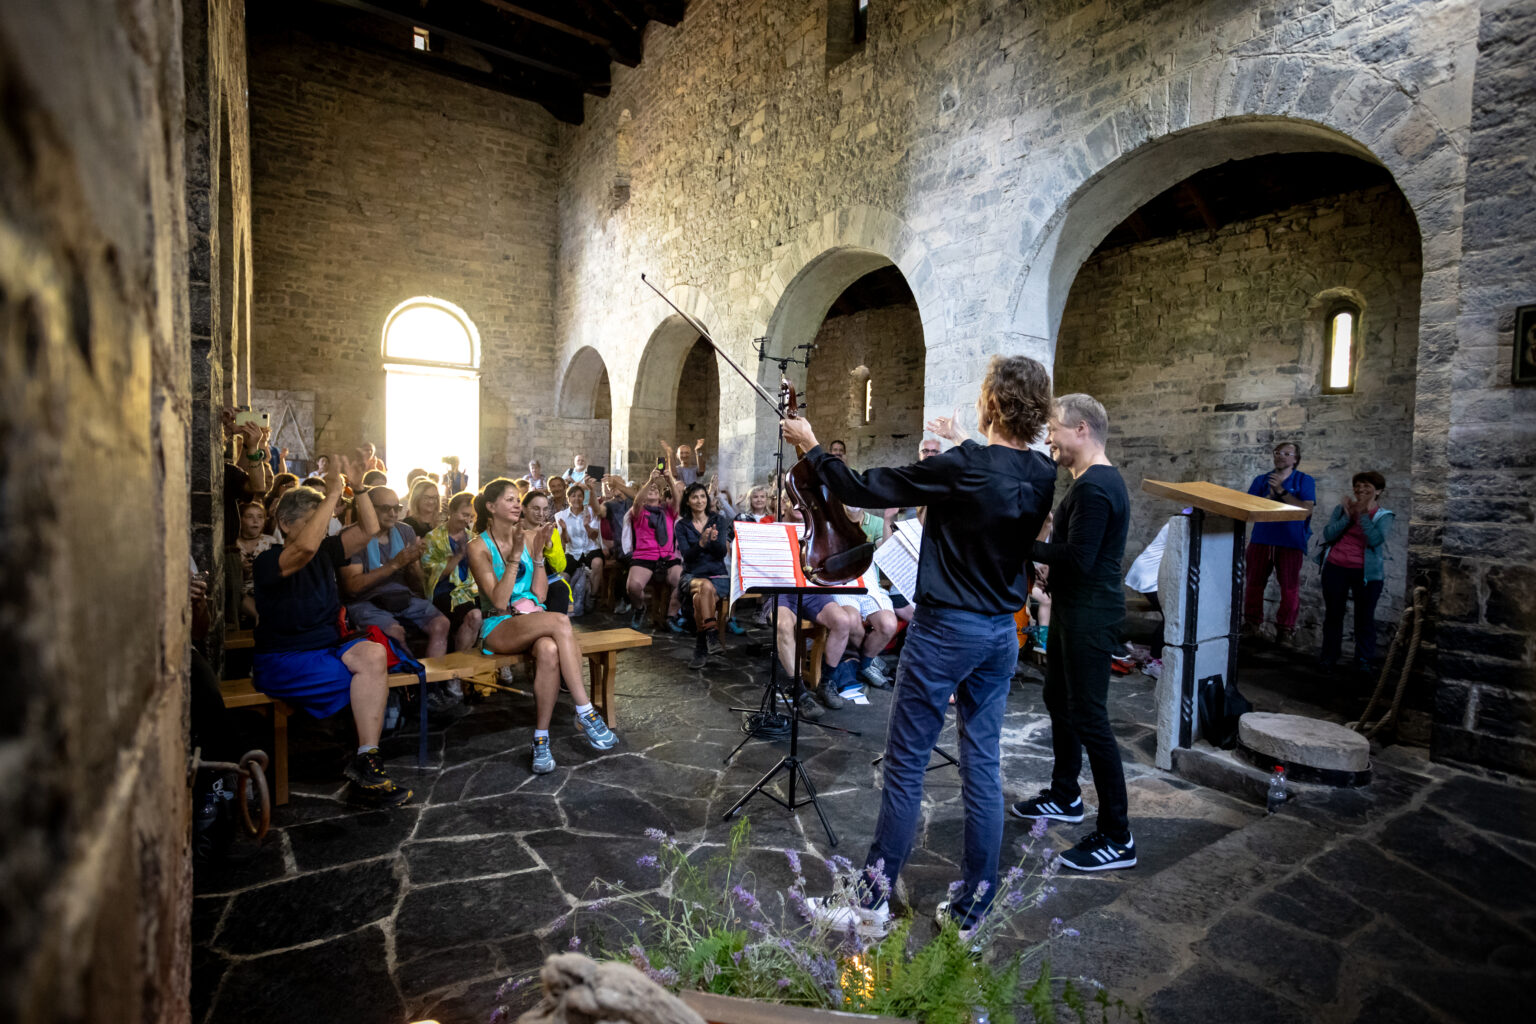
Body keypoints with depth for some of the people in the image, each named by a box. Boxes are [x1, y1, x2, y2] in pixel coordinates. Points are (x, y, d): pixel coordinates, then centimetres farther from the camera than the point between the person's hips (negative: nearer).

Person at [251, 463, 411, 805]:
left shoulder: (325, 552, 8)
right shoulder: (268, 562, -11)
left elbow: (369, 529, -1)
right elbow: (305, 548, -33)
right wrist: (332, 493, -30)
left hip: (328, 646, 6)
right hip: (282, 662, -6)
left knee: (373, 652, -26)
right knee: (370, 666, -23)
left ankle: (365, 763, -26)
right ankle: (365, 763, -11)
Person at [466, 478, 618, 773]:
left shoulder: (528, 537, 9)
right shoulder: (479, 547, -2)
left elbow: (540, 595, 3)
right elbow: (499, 602, -14)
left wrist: (538, 552, -7)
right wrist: (515, 555, -19)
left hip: (534, 621, 4)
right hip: (499, 628, -4)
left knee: (549, 651, -35)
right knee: (560, 621, -34)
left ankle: (541, 740, -26)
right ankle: (585, 713, -30)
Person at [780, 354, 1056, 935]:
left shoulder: (959, 468, -20)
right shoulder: (1041, 477, 0)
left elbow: (865, 491, -16)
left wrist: (812, 447, -2)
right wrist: (965, 446, 27)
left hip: (945, 629, -6)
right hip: (1002, 632, 7)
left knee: (906, 765, 4)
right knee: (982, 763, 13)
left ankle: (873, 903, 18)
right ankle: (973, 904, 26)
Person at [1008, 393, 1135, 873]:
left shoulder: (1094, 487, -21)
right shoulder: (1093, 479, 13)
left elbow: (1078, 558, -27)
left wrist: (1029, 546, -16)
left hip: (1090, 616, -11)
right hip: (1074, 609, 11)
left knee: (1088, 717, -5)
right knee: (1059, 699, 21)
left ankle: (1117, 838, 7)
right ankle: (1065, 796, 38)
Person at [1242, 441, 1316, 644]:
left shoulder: (1304, 481, 3)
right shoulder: (1261, 480, 12)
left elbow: (1306, 509, -10)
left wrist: (1282, 491, -15)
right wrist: (1270, 496, -11)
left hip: (1291, 542, -2)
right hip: (1261, 539, 3)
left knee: (1290, 587, 1)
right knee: (1254, 583, 6)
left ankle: (1285, 629, 12)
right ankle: (1251, 623, 18)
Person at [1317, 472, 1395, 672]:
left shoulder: (1384, 516, 2)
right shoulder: (1342, 508, 7)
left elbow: (1376, 540, -15)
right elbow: (1328, 535, -4)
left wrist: (1364, 514, -15)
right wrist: (1347, 515, -11)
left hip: (1366, 572, -2)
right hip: (1335, 567, 2)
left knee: (1365, 616, 4)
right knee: (1333, 612, 11)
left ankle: (1364, 658, 17)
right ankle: (1329, 654, 24)